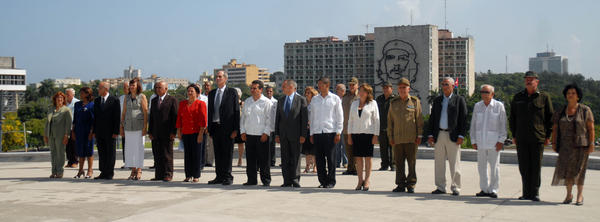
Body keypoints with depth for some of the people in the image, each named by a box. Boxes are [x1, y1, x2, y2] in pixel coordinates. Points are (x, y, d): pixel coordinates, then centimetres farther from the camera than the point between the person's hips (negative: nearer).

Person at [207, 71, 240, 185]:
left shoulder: (232, 92, -1)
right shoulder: (212, 93, 15)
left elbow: (236, 110, -4)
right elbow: (210, 111, 16)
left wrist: (235, 129, -11)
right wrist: (209, 129, 10)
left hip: (227, 127, -5)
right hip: (215, 127, 5)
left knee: (227, 153, -1)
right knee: (218, 153, 9)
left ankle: (228, 177, 5)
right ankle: (219, 176, 16)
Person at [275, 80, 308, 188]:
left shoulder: (301, 100, -2)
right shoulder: (280, 101, 13)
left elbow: (305, 118, -5)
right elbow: (277, 118, 14)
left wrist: (303, 135, -10)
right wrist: (277, 134, 6)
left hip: (295, 134, -5)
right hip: (283, 134, 5)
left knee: (295, 157, 0)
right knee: (285, 158, 5)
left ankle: (295, 180, 8)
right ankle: (287, 181, 10)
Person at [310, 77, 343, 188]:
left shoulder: (335, 99, 4)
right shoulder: (314, 99, 13)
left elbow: (340, 117, 4)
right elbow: (312, 117, 16)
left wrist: (338, 132, -4)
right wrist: (311, 133, 11)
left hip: (330, 131, -3)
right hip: (317, 132, 3)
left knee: (330, 157, -3)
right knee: (319, 158, 3)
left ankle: (331, 181, 4)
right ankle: (322, 181, 10)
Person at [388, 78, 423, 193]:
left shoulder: (415, 101, 4)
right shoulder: (393, 103, 11)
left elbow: (419, 120, 3)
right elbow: (390, 121, 13)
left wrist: (419, 136, -2)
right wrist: (390, 137, 7)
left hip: (411, 139, -2)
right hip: (397, 138, 3)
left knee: (412, 163, 0)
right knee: (399, 163, 5)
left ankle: (411, 185, 8)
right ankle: (401, 185, 14)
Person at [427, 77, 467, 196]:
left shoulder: (459, 99, 2)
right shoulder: (437, 100, 14)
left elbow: (463, 118, -2)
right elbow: (432, 118, 15)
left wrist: (461, 136, -9)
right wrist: (430, 135, 7)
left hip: (453, 136, -4)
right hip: (439, 136, 4)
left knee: (454, 164, -1)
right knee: (439, 163, 6)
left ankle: (455, 187, 6)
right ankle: (440, 187, 13)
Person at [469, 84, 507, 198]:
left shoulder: (499, 106, -1)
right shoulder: (477, 106, 9)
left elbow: (503, 125, -1)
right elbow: (473, 124, 12)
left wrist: (501, 141, -7)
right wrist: (473, 140, 7)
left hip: (494, 141, -3)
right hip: (481, 141, 4)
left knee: (494, 166, 0)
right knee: (481, 166, 7)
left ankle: (493, 190, 8)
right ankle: (484, 189, 16)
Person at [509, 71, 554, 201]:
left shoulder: (544, 97, 3)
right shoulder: (518, 97, 11)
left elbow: (550, 118, 5)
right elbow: (512, 117, 15)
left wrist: (548, 136, 0)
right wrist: (514, 135, 9)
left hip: (538, 138, -3)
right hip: (521, 139, 3)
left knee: (536, 166, 0)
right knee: (524, 166, 5)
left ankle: (535, 193, 7)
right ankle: (526, 192, 13)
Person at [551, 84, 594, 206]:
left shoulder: (585, 110, -3)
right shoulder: (560, 112, 7)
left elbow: (591, 128, -4)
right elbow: (555, 129, 9)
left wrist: (591, 144, -10)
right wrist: (554, 143, 0)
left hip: (581, 145, -3)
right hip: (566, 146, 3)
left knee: (579, 169, 0)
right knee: (566, 168, -1)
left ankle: (580, 195, 13)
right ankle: (569, 194, 13)